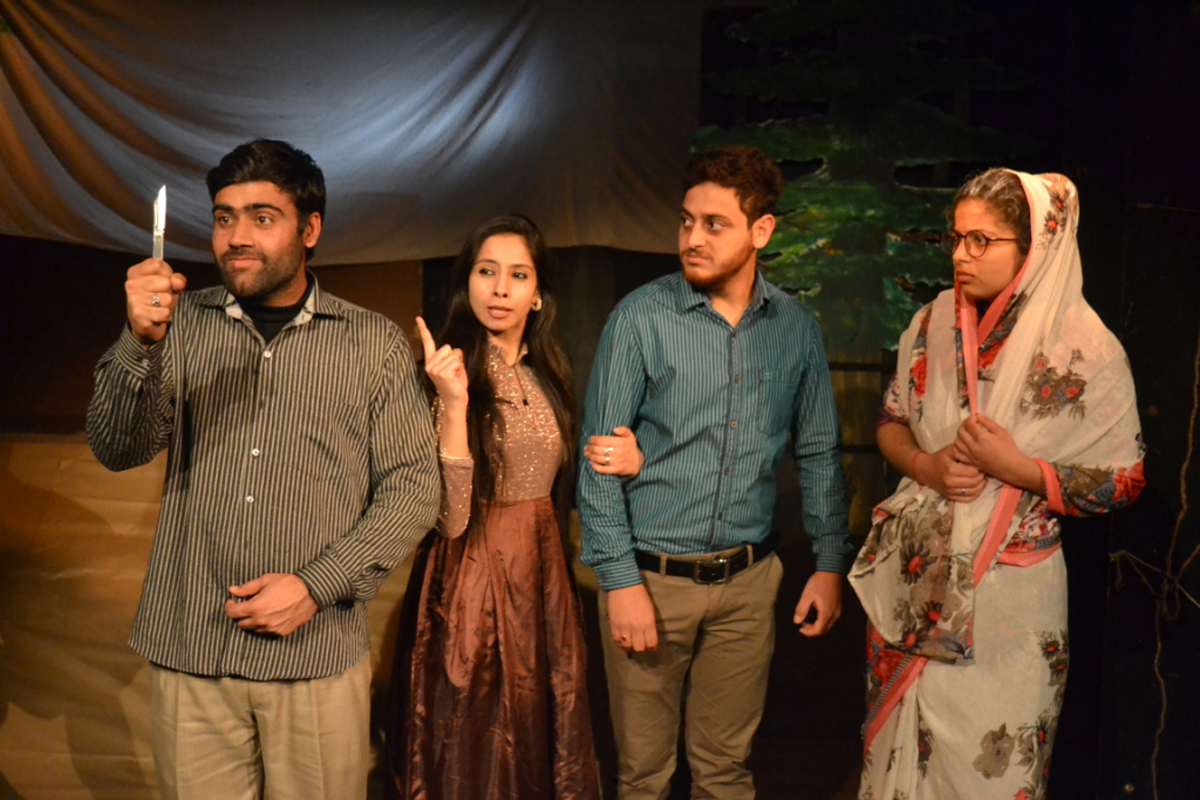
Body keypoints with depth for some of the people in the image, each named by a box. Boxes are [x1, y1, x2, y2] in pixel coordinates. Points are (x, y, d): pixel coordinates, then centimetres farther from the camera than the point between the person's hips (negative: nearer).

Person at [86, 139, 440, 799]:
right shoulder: (183, 324, 5)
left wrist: (317, 586, -11)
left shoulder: (375, 344, 1)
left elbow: (413, 488, -1)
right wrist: (141, 342, -21)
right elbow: (118, 449, -4)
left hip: (317, 653, -1)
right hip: (189, 651, 1)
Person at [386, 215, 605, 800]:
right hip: (472, 579, -6)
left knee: (544, 737, 16)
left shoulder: (548, 372, 7)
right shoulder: (445, 372, -12)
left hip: (543, 572, 6)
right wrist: (454, 402, -29)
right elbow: (449, 517, -22)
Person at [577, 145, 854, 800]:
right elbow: (598, 456, -8)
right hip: (651, 575, -2)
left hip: (747, 580, 3)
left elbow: (818, 452, 10)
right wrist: (620, 580, -12)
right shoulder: (641, 317, -8)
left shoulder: (795, 328, 2)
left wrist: (830, 563, 7)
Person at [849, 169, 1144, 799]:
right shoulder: (935, 323, 0)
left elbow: (1122, 481, -7)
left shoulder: (1084, 350, -12)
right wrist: (924, 465, -11)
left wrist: (1016, 468, -21)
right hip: (913, 580, 4)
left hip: (1006, 593, -4)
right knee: (896, 741, 15)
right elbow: (891, 422, 11)